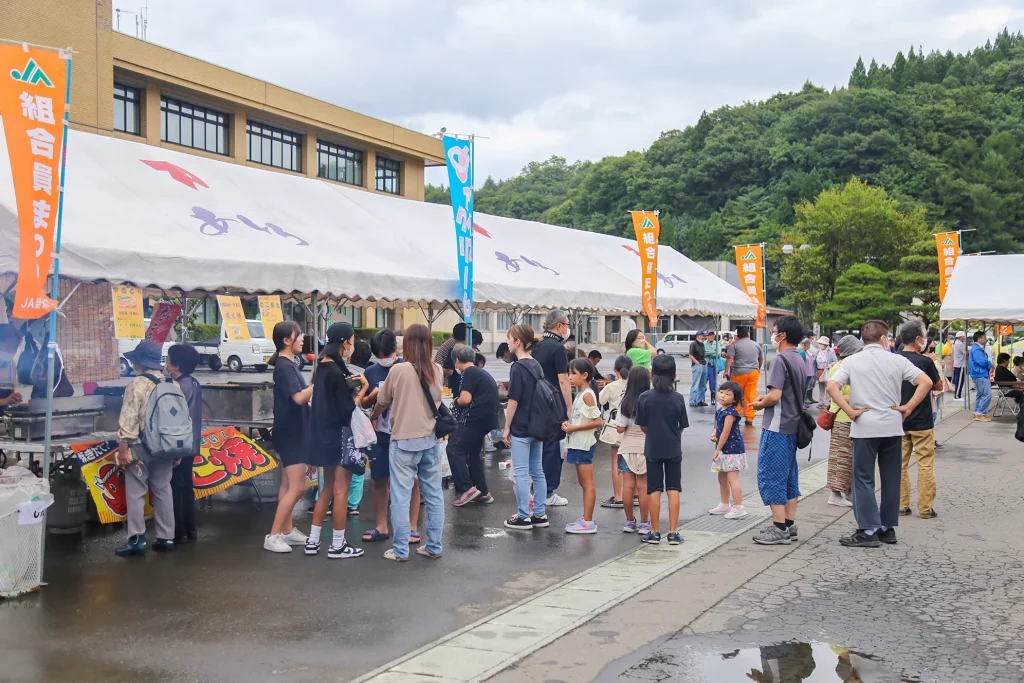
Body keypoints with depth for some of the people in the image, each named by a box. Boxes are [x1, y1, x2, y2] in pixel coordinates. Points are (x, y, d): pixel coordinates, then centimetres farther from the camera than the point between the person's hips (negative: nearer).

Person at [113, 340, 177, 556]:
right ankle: (166, 537, 12)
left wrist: (123, 446, -14)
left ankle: (137, 539, -3)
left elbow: (128, 418, -16)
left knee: (136, 492, -1)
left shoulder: (137, 384, -12)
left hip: (141, 446, -6)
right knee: (163, 490, 10)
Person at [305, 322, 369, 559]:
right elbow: (347, 407, -19)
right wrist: (362, 390, -5)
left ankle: (313, 540, 20)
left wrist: (353, 385, -1)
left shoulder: (322, 367, 9)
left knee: (328, 488, 18)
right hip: (338, 435, -9)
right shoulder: (336, 371, -19)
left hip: (325, 434, 9)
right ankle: (338, 545, 8)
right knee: (341, 491, 1)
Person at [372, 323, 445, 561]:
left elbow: (382, 402, 5)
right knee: (434, 495, 10)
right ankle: (434, 547, 16)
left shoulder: (398, 370, -9)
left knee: (401, 497, 2)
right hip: (431, 440, 4)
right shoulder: (437, 371, 1)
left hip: (404, 441, -4)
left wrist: (371, 418, 25)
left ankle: (400, 550, 4)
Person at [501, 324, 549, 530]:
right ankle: (540, 514, 15)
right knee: (537, 471, 11)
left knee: (521, 473, -1)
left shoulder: (518, 368, -14)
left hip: (521, 428, -8)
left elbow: (513, 401, -15)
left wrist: (506, 428, -9)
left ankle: (523, 517, 2)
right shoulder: (537, 366, 9)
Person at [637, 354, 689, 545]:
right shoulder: (678, 399, -8)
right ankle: (673, 532, 6)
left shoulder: (645, 398, -11)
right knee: (673, 490, 6)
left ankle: (655, 532, 11)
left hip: (653, 449, 0)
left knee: (654, 490, 7)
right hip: (673, 449, 0)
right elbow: (682, 427, 0)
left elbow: (642, 426, -3)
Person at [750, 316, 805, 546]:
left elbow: (775, 396, -22)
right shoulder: (799, 360, 12)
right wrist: (766, 398, 11)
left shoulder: (781, 360, -17)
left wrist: (760, 404, -4)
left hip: (776, 427, -9)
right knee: (789, 475, 14)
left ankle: (780, 529, -3)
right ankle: (789, 525, 19)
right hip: (792, 425, 9)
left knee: (771, 476, -4)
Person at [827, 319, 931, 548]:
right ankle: (888, 528, 19)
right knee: (891, 478, 12)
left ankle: (869, 530, -1)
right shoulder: (897, 360, 3)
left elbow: (832, 387, -13)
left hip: (864, 427, -2)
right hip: (892, 426, 2)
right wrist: (908, 408, 0)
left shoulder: (852, 361, 0)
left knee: (864, 479, 3)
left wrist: (850, 411, -8)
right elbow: (926, 382, -3)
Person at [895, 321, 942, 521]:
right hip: (921, 422, -4)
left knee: (900, 464, 10)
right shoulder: (925, 361, -15)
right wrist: (936, 367, 15)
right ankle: (925, 508, 7)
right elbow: (938, 385, 1)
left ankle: (901, 505, 14)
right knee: (925, 466, 5)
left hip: (898, 421, 4)